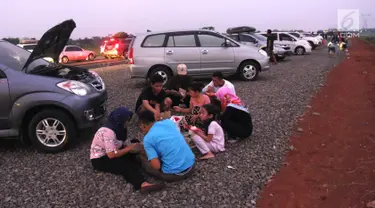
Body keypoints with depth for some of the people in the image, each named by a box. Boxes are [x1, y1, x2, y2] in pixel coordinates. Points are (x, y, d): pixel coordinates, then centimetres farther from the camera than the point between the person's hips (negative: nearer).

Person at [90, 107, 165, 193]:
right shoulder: (108, 132, -29)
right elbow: (111, 154, -31)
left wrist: (130, 147, -13)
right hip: (100, 159, -10)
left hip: (110, 153, 10)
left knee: (135, 157, -11)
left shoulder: (118, 128, -1)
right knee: (126, 165, -31)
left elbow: (119, 146, 5)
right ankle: (143, 184, -49)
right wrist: (129, 148, -23)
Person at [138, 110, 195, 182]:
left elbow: (156, 166, -14)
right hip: (191, 165, 5)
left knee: (144, 161, 17)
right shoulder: (169, 121, 7)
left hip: (175, 174, -5)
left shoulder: (147, 139, -10)